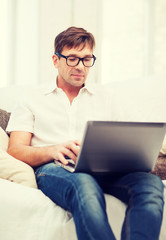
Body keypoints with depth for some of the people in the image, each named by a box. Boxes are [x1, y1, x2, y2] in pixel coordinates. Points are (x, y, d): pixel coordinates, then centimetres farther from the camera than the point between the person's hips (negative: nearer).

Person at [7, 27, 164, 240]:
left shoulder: (103, 100, 28)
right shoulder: (32, 102, 19)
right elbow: (15, 151, 7)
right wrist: (54, 150, -14)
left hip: (101, 168, 3)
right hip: (53, 168, -3)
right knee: (85, 185, -42)